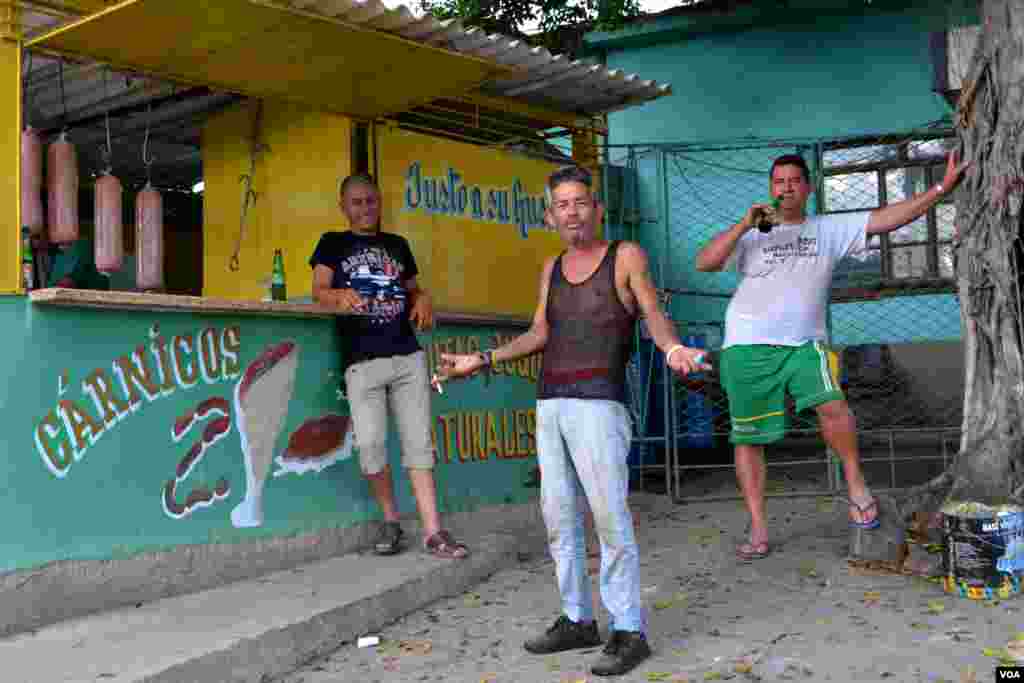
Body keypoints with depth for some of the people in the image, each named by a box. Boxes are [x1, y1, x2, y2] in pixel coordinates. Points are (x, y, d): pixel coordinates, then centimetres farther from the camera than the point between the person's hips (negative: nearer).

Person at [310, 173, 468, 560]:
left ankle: (433, 532, 1)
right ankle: (390, 521, 9)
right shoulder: (332, 244, 10)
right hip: (362, 362, -3)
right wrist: (340, 298, -24)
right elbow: (318, 290, -1)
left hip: (408, 357, 3)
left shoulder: (398, 245, 19)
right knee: (370, 444, -14)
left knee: (419, 443, -1)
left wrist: (423, 299, 1)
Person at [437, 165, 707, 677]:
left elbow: (653, 314, -6)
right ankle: (578, 620, 19)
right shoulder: (551, 269, 18)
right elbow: (539, 334, 16)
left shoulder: (626, 256, 3)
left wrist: (673, 349, -27)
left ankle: (628, 631, -3)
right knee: (559, 516, 8)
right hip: (550, 404, 6)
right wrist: (481, 360, 9)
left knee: (609, 516, -10)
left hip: (599, 403, -6)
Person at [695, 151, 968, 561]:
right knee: (748, 437, 2)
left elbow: (887, 218, 2)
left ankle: (855, 482, -1)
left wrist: (942, 188, -4)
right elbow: (703, 263, -5)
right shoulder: (749, 236, 5)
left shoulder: (830, 230, 8)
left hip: (803, 344, 0)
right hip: (748, 347, 0)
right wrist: (745, 225, -13)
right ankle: (758, 530, 13)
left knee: (832, 405, -26)